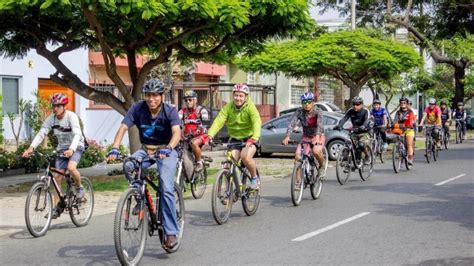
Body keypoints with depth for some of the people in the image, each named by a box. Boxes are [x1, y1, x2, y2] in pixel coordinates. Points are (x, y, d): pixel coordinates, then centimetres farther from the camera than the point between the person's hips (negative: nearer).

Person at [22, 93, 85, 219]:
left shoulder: (72, 117, -21)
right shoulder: (51, 119, -7)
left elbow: (77, 134, -33)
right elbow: (41, 133, -14)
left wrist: (71, 149, -50)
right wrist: (31, 147, -30)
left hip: (76, 147, -5)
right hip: (62, 149, 5)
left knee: (71, 167, -32)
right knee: (57, 177, -1)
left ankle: (79, 187, -3)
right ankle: (57, 207, 7)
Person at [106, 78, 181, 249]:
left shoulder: (170, 111, -18)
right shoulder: (138, 108, -12)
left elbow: (176, 132, -33)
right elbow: (123, 127, -20)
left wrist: (168, 148, -53)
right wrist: (114, 148, -37)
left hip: (166, 150, -3)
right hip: (146, 149, 3)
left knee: (166, 189, -20)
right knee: (128, 166, -28)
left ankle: (171, 232, -11)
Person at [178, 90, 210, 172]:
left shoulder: (201, 110, -3)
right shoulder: (183, 111, 7)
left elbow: (206, 121, -19)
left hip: (200, 135, -4)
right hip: (187, 136, 4)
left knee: (194, 143, -35)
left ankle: (199, 162, -11)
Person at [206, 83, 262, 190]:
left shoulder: (250, 107, -15)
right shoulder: (228, 107, -7)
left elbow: (257, 123, -30)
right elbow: (218, 121, -19)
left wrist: (254, 138, -48)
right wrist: (210, 135, -37)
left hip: (249, 138, -3)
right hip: (235, 138, 3)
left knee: (245, 157, -28)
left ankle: (255, 178, -1)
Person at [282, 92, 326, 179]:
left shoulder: (318, 112, -19)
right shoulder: (299, 112, -13)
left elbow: (319, 124, -36)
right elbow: (292, 123, -25)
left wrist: (317, 137, -54)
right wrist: (287, 137, -42)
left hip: (318, 136, -3)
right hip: (306, 137, 3)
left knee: (316, 151, -33)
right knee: (297, 155, -19)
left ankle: (322, 167, -2)